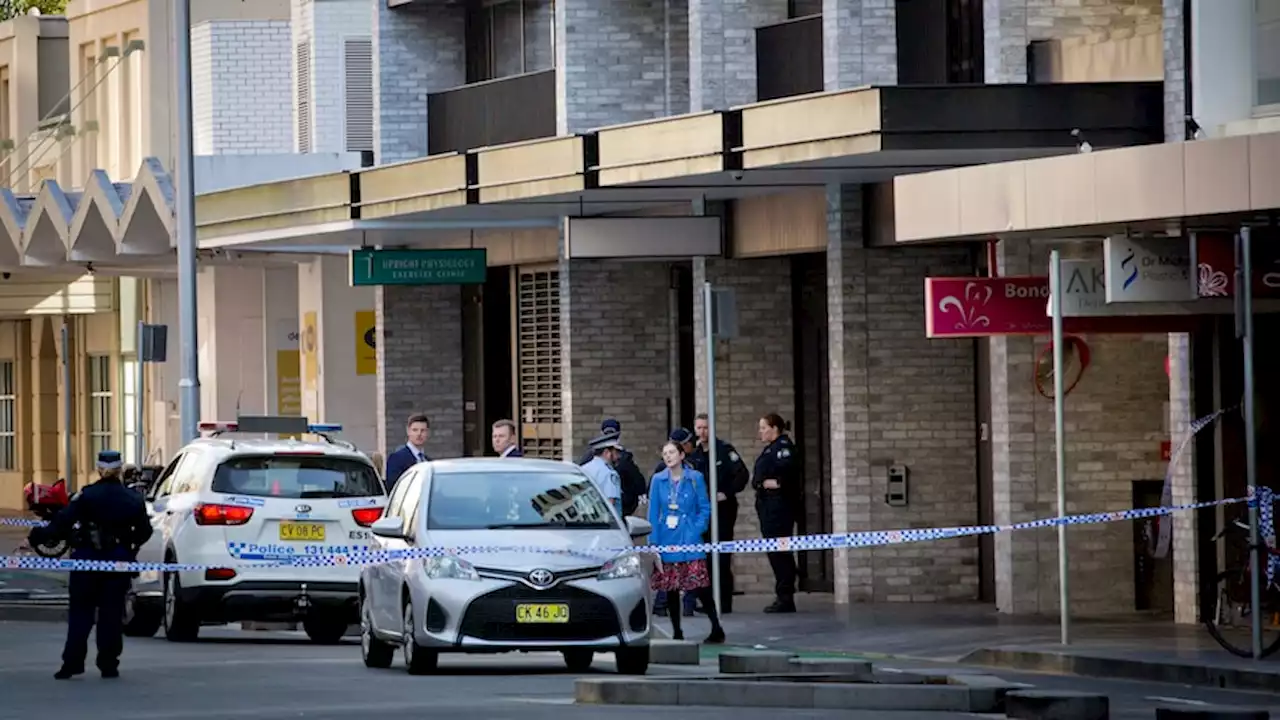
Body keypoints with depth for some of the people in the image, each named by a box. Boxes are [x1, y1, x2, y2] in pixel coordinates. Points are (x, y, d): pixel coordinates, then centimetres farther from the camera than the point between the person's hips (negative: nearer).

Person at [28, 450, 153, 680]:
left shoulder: (86, 496, -8)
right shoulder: (133, 499, 1)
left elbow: (63, 522, -15)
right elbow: (144, 531, 8)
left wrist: (39, 537, -13)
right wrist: (131, 546, 26)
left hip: (87, 559, -2)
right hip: (118, 560, 2)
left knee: (80, 612, 6)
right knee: (111, 613, 8)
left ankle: (72, 663, 0)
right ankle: (109, 665, 6)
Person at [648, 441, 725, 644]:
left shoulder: (695, 478, 1)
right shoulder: (658, 480, 4)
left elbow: (705, 509, 4)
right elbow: (653, 513, 4)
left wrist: (696, 531, -10)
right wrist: (653, 541, -3)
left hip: (690, 542, -2)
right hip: (666, 541, 2)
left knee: (699, 586, -8)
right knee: (670, 589, 4)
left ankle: (717, 629, 1)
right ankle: (676, 632, 14)